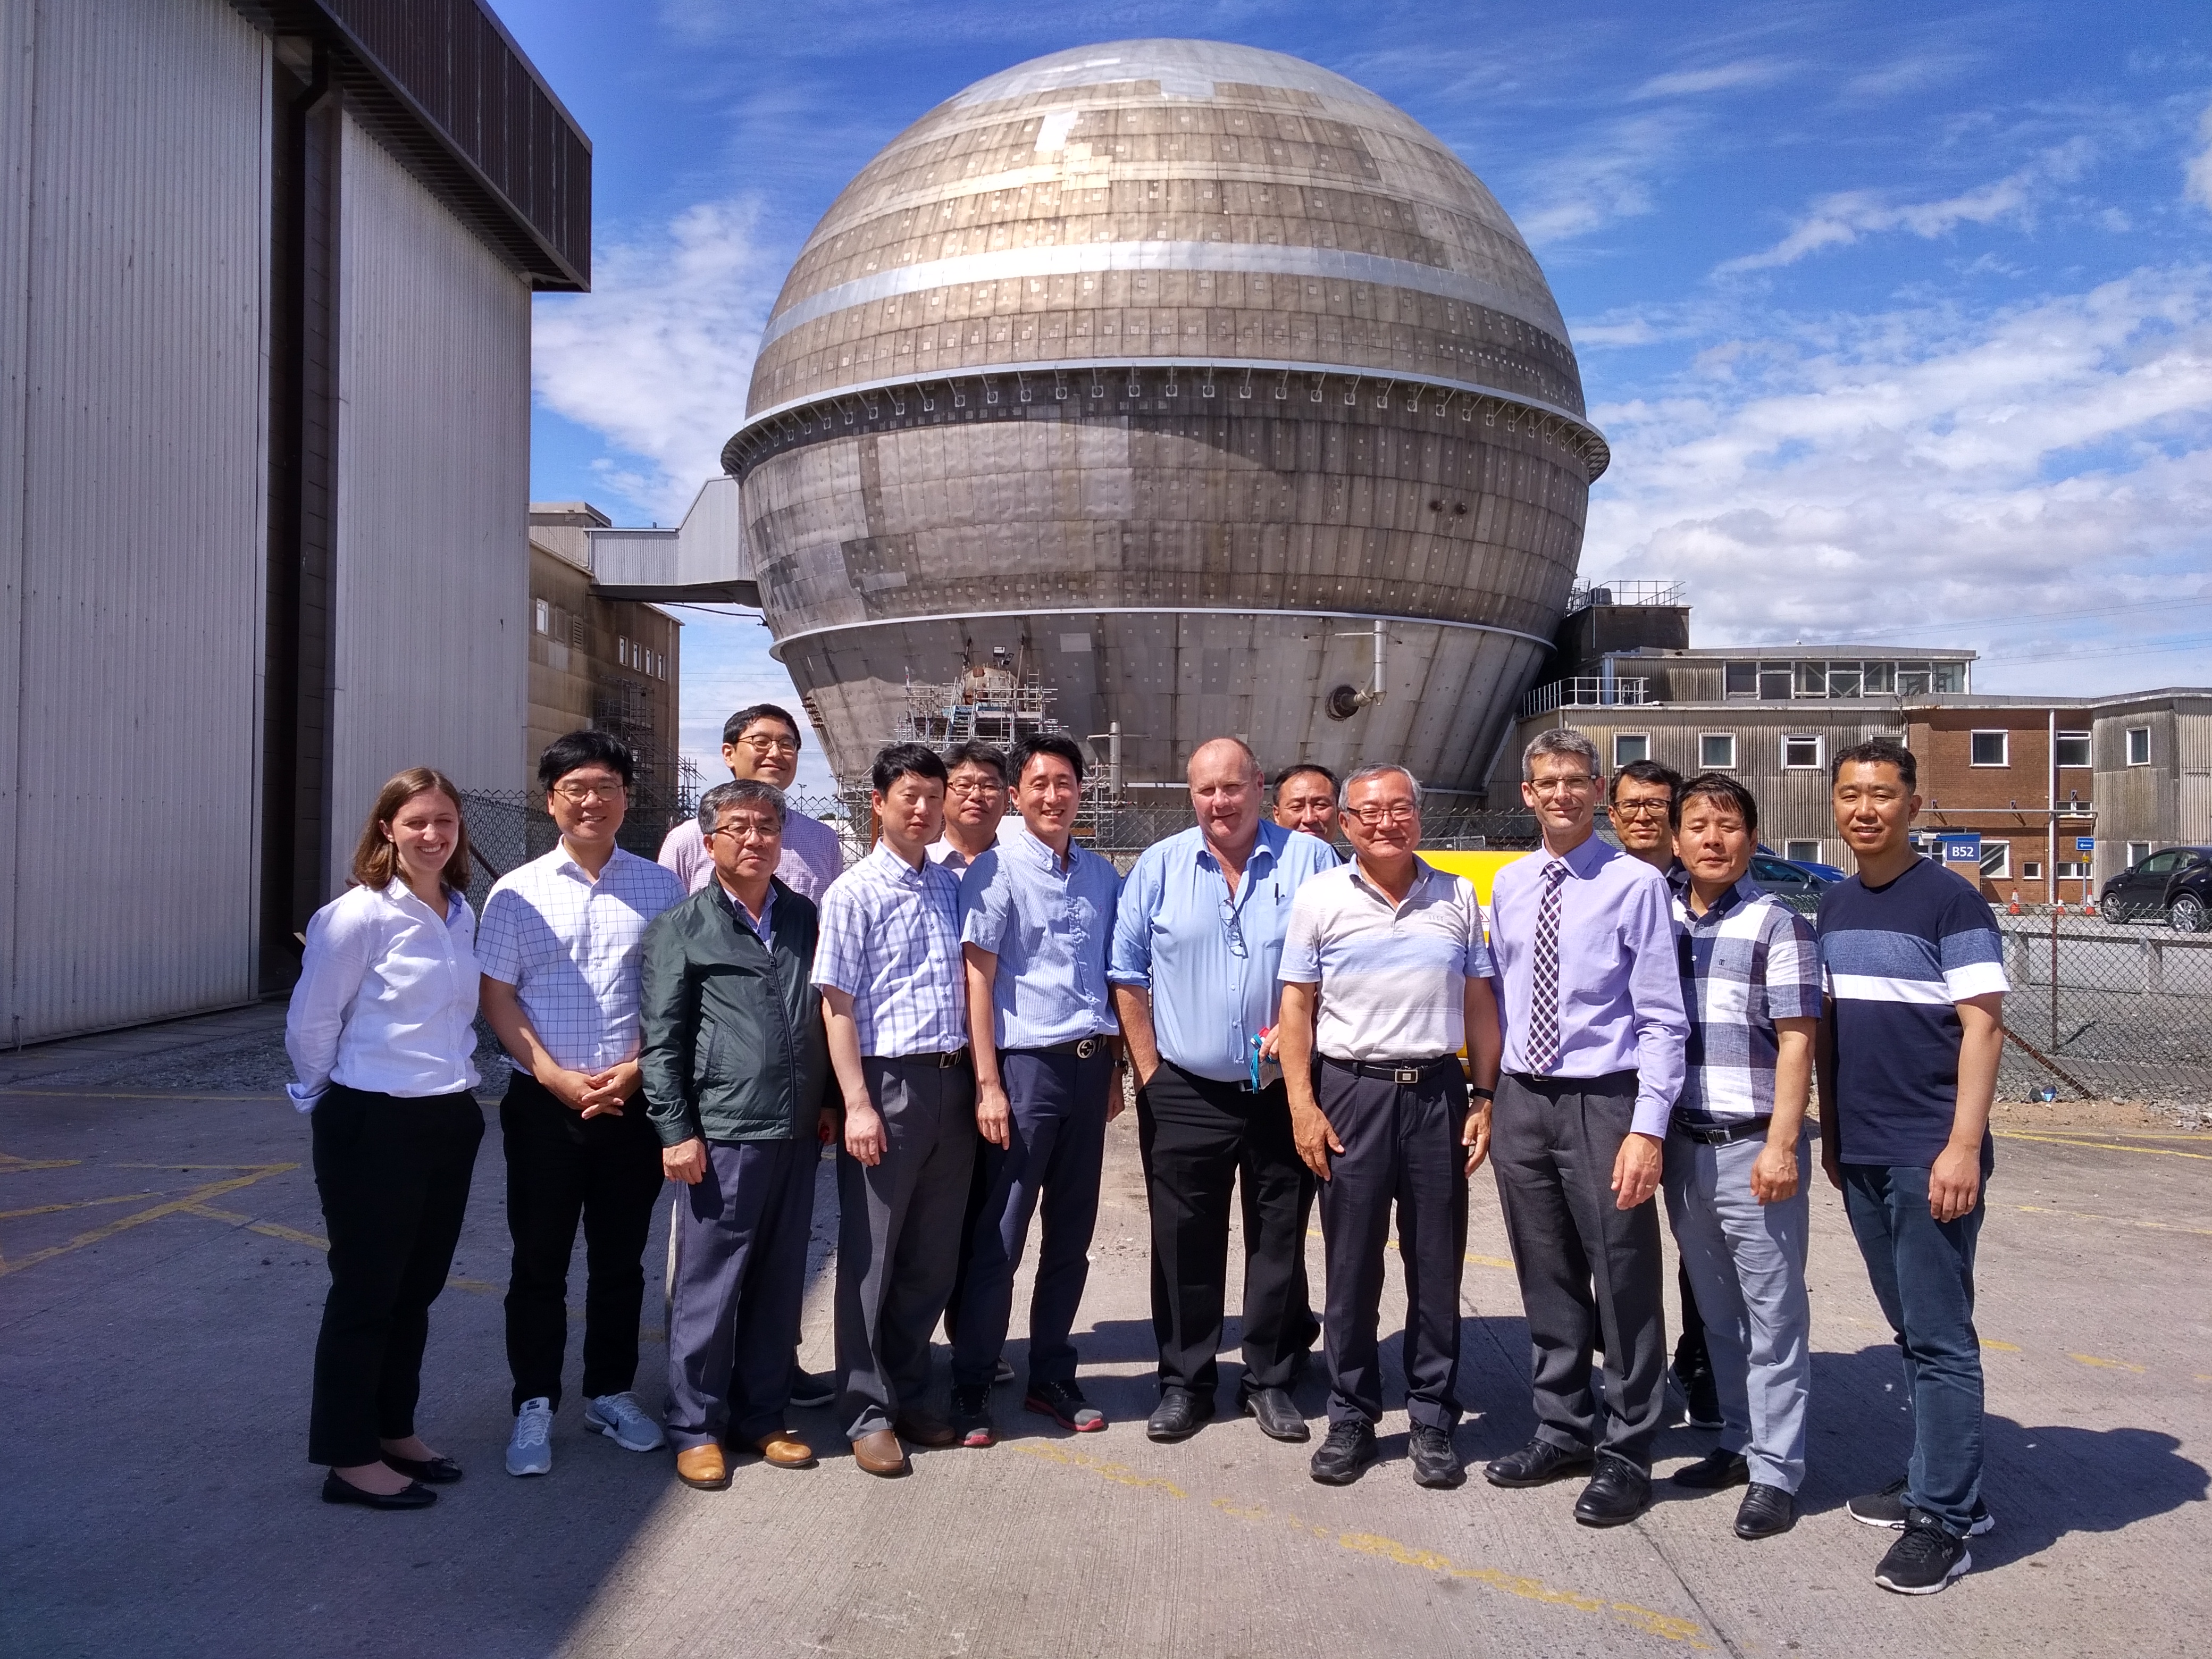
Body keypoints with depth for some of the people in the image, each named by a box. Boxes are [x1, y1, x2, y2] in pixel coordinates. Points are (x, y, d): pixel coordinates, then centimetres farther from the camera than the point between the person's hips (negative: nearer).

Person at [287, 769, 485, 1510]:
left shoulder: (463, 916, 6)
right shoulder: (360, 915, -15)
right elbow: (309, 1023, -9)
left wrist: (455, 1079, 10)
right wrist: (330, 1100, 2)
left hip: (450, 1118, 7)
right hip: (373, 1125, -7)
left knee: (418, 1286, 16)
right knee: (365, 1290, 4)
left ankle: (395, 1430, 32)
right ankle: (349, 1457, 17)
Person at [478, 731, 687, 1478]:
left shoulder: (660, 888, 3)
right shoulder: (517, 893, 1)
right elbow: (497, 997, -1)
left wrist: (636, 1069, -9)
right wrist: (557, 1077, -11)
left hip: (633, 1102, 1)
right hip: (544, 1104, -1)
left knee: (621, 1259, 12)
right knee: (540, 1262, 8)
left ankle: (610, 1392, 28)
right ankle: (534, 1405, 21)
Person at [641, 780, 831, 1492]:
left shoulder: (805, 918, 12)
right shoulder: (681, 928, 1)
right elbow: (662, 1039, -2)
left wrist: (829, 1103, 15)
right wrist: (676, 1131, -7)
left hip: (797, 1133, 4)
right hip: (721, 1134, -4)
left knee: (780, 1283, 12)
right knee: (708, 1285, 3)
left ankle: (761, 1416, 25)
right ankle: (696, 1427, 17)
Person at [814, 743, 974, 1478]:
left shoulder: (952, 888, 11)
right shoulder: (855, 892, -5)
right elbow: (837, 1003, -8)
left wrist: (980, 1079, 10)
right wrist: (857, 1103, -14)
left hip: (952, 1081, 5)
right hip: (889, 1082, -5)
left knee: (934, 1255, 13)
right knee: (872, 1256, 5)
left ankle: (908, 1395, 27)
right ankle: (867, 1412, 16)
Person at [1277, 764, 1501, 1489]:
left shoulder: (1457, 898, 7)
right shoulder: (1320, 898, 1)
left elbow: (1479, 1003, 10)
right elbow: (1297, 1005, 1)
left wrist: (1486, 1097, 4)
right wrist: (1302, 1105, -6)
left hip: (1438, 1089, 2)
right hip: (1351, 1089, -1)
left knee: (1437, 1264, 8)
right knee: (1351, 1264, 5)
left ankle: (1432, 1421, 20)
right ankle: (1351, 1419, 18)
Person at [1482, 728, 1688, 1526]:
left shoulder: (1636, 882, -8)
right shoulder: (1508, 886, 8)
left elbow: (1663, 1018, -10)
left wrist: (1648, 1130, -16)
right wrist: (1492, 1099, 11)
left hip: (1602, 1101, -5)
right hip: (1521, 1100, 5)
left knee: (1625, 1283, 5)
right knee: (1546, 1281, 16)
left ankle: (1626, 1453, 21)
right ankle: (1563, 1430, 33)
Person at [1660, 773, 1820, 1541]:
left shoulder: (1778, 925, -6)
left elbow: (1796, 1044, -9)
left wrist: (1781, 1146, -15)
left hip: (1752, 1146, -5)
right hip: (1682, 1143, 5)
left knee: (1773, 1312, 2)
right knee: (1717, 1310, 15)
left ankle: (1775, 1472, 11)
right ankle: (1738, 1443, 28)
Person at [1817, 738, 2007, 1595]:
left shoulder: (1950, 901, -8)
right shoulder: (1833, 906, 11)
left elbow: (1983, 1026, -12)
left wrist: (1963, 1147, -18)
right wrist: (1830, 1131, 15)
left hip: (1929, 1156, -7)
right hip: (1861, 1156, 7)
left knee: (1940, 1337, -2)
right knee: (1910, 1329, 15)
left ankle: (1942, 1521, 5)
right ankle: (1943, 1477, 26)